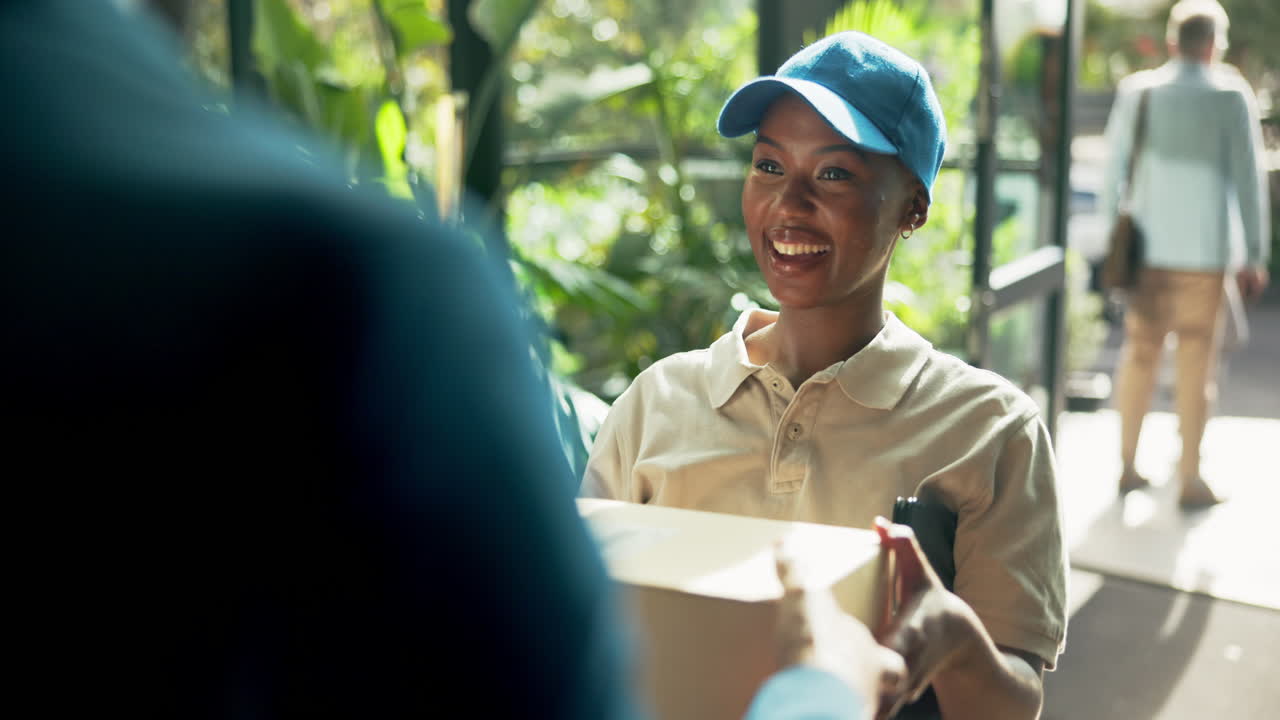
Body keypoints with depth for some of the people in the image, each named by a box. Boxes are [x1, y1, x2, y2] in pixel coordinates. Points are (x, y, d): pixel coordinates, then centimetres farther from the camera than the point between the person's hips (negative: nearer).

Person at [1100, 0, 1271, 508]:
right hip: (1204, 250, -3)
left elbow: (1114, 167, 7)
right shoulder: (1231, 94, -6)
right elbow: (1248, 178, -5)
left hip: (1145, 245, 3)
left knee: (1140, 353, 13)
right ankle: (1189, 479, 8)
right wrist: (1254, 255, 1)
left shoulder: (1137, 90, 2)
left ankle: (1128, 466, 19)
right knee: (1196, 362, 3)